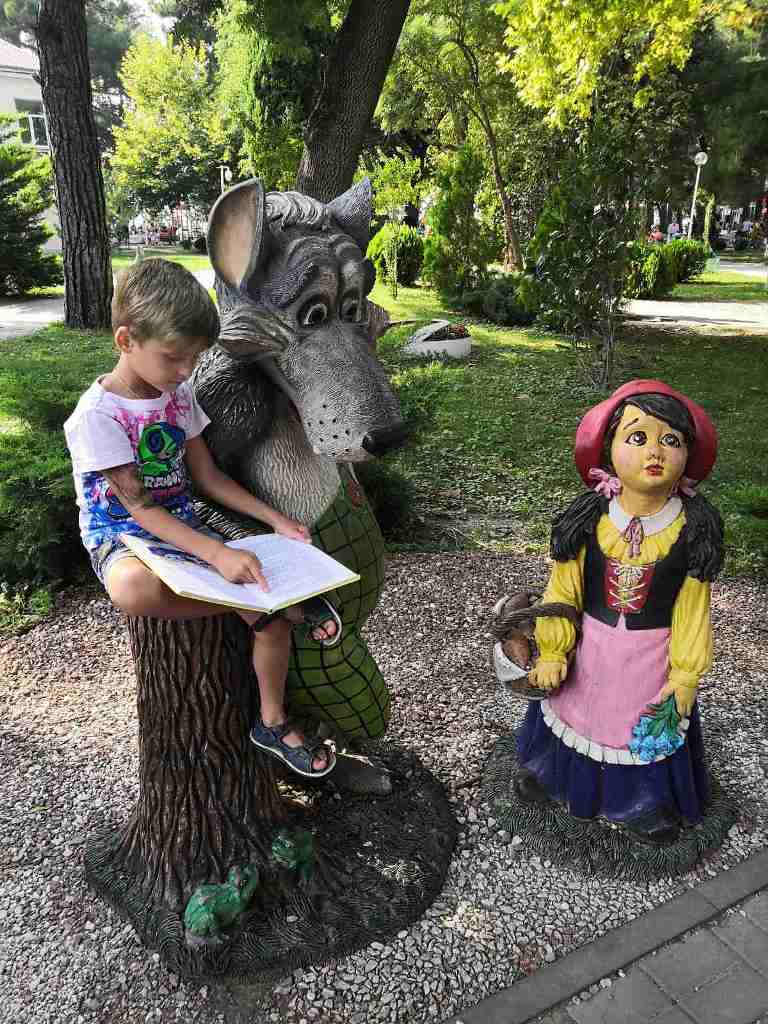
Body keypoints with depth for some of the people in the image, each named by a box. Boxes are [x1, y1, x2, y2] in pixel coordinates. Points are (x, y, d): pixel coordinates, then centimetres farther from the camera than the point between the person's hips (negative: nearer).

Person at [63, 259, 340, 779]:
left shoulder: (179, 395, 2)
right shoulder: (96, 414, -18)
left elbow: (209, 477, 6)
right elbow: (139, 507, -22)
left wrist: (276, 520, -4)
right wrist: (217, 554, -34)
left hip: (184, 526, 6)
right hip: (121, 536, -5)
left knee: (277, 612, -11)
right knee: (135, 589, -44)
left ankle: (273, 723, 11)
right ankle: (246, 606, -20)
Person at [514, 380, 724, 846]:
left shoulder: (692, 530, -18)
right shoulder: (588, 521, -17)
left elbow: (692, 610, -9)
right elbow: (562, 591, -8)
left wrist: (686, 674, -6)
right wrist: (552, 653, -7)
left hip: (652, 657, -1)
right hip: (590, 651, 1)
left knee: (649, 731, 21)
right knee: (574, 712, 24)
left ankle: (642, 800, 48)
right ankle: (549, 770, 52)